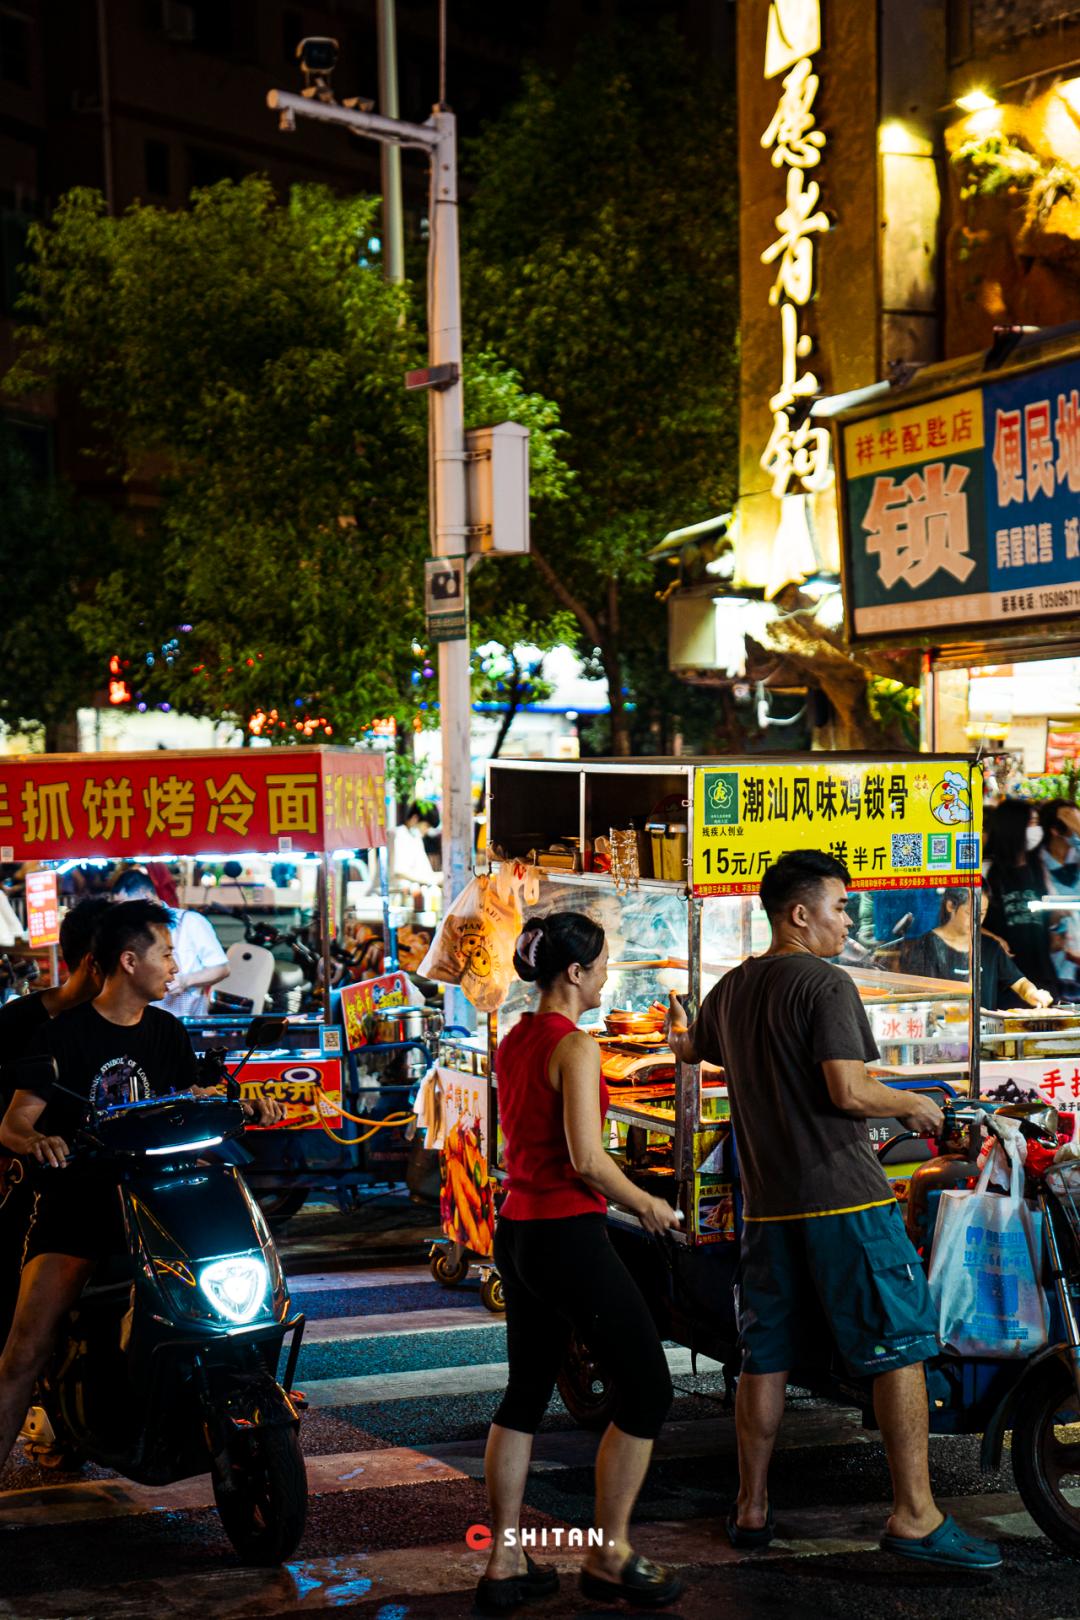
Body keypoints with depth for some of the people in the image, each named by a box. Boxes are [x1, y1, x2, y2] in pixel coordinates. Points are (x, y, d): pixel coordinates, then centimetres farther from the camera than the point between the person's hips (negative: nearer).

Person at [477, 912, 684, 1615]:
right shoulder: (576, 1047, -16)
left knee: (526, 1393, 15)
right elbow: (587, 1159, -23)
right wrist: (648, 1204, -7)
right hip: (570, 1236, -9)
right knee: (648, 1389, 3)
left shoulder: (513, 1041, 10)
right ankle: (609, 1557, 8)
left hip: (517, 1232, 9)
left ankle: (505, 1562, 17)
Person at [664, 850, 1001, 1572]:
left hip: (767, 1203, 8)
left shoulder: (730, 990, 13)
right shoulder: (824, 984, -11)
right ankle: (915, 1514, -6)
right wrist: (917, 1105, -2)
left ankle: (752, 1507, 18)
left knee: (766, 1356, 13)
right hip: (843, 1194, -8)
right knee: (900, 1348, -3)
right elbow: (849, 1092, -19)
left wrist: (681, 1033, 57)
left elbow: (689, 1049, 33)